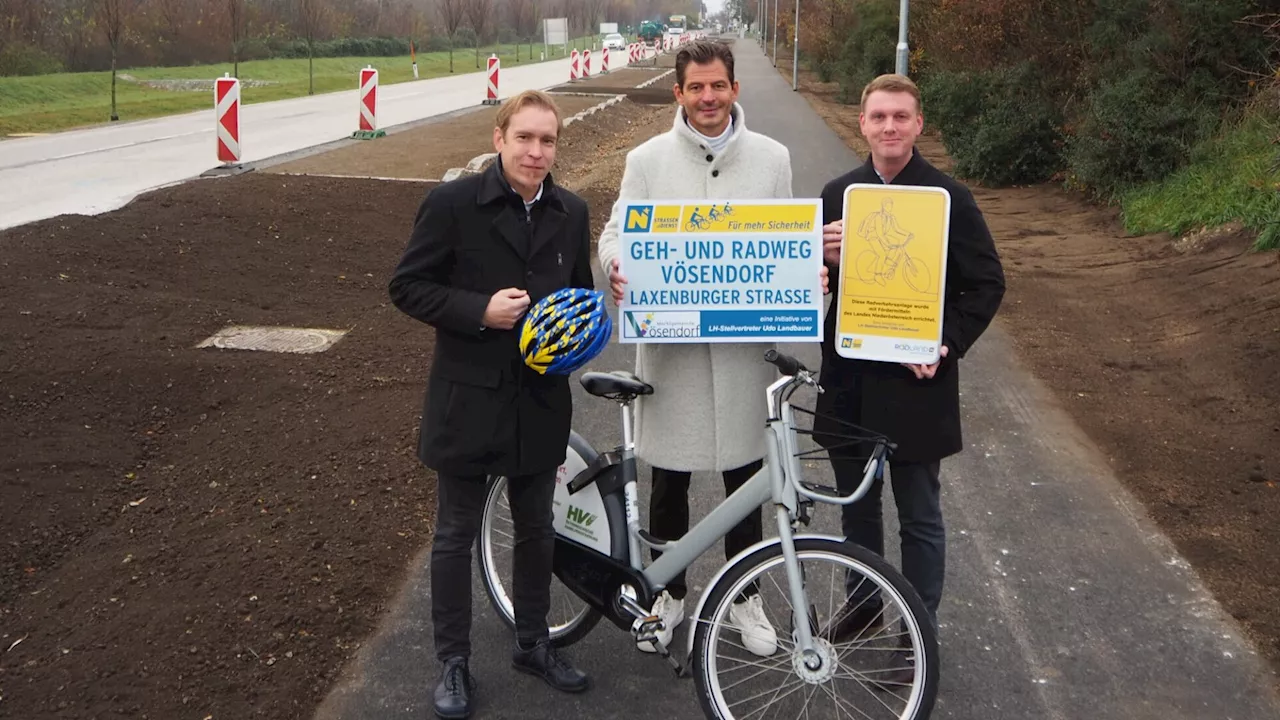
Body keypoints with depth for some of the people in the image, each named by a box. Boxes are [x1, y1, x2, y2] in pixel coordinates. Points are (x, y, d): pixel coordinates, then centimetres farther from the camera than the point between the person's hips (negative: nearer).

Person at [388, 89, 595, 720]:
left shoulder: (571, 213, 3)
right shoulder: (453, 203, -11)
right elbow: (407, 287, -9)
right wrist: (479, 311, -21)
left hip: (540, 400, 4)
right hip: (468, 398, -4)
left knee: (536, 528, 17)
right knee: (456, 534, 9)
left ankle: (532, 643, 37)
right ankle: (453, 662, 25)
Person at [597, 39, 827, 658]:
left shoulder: (772, 158, 3)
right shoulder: (647, 160, 0)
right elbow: (616, 231, 1)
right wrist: (616, 266, -22)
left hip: (743, 343, 1)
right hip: (669, 342, 0)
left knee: (745, 478, 12)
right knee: (669, 480, 12)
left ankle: (743, 596, 33)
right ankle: (670, 594, 33)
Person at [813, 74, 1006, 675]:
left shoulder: (949, 198, -7)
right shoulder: (837, 194, 5)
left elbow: (988, 284, -4)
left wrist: (948, 345, -16)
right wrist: (822, 256, -12)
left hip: (913, 382, -4)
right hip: (848, 381, 4)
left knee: (919, 518, 9)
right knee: (856, 505, 19)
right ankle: (862, 600, 39)